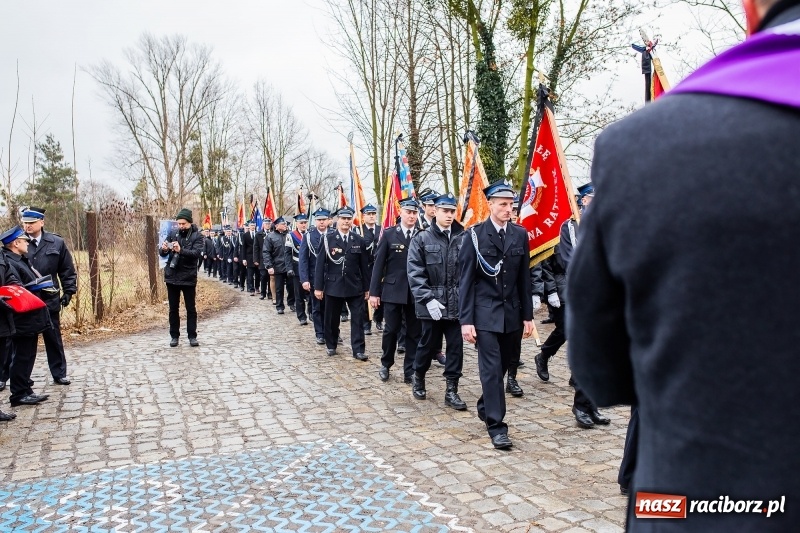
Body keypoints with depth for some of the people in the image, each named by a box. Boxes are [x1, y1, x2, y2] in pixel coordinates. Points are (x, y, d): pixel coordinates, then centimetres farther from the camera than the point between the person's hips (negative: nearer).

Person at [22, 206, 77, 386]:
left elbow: (67, 270, 5)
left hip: (49, 299, 0)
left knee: (54, 338, 11)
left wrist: (68, 291, -1)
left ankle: (59, 374, 21)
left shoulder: (57, 243, 0)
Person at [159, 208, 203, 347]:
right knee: (173, 308, 9)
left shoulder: (196, 236, -5)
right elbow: (162, 254, 2)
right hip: (172, 277, 3)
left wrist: (181, 250, -36)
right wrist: (163, 249, -22)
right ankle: (174, 336, 19)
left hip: (188, 277, -3)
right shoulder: (172, 234, 4)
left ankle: (192, 336, 13)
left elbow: (197, 252, -20)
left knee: (191, 308, 5)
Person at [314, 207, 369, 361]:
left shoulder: (359, 240, 4)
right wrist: (318, 287, -7)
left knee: (358, 318, -2)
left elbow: (363, 266, 5)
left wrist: (366, 287, 5)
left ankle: (358, 349, 4)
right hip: (333, 286, -1)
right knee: (332, 318, 10)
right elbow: (320, 264, -3)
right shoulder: (327, 239, -2)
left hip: (355, 287, 1)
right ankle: (331, 346, 28)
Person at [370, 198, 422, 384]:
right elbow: (379, 264, 0)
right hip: (392, 291, -1)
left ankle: (410, 371, 17)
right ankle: (385, 365, 26)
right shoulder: (388, 234, 2)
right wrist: (374, 292, -4)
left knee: (414, 333, 6)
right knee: (390, 330, 6)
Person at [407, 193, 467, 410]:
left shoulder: (464, 238, 1)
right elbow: (415, 273, -6)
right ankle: (418, 377, 37)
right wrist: (428, 299, -14)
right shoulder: (422, 239, -2)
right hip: (432, 303, -1)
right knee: (428, 343, 13)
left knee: (456, 346, 5)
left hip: (457, 303, 1)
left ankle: (452, 390, 17)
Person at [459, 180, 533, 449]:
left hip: (512, 313, 4)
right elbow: (466, 280, -7)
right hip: (485, 313, -4)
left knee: (502, 366, 14)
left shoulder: (520, 234, 5)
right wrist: (466, 320, -11)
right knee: (491, 368, -4)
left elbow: (524, 278, 8)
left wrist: (527, 315, 6)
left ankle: (485, 406, 37)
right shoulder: (475, 235, -6)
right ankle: (496, 426, 5)